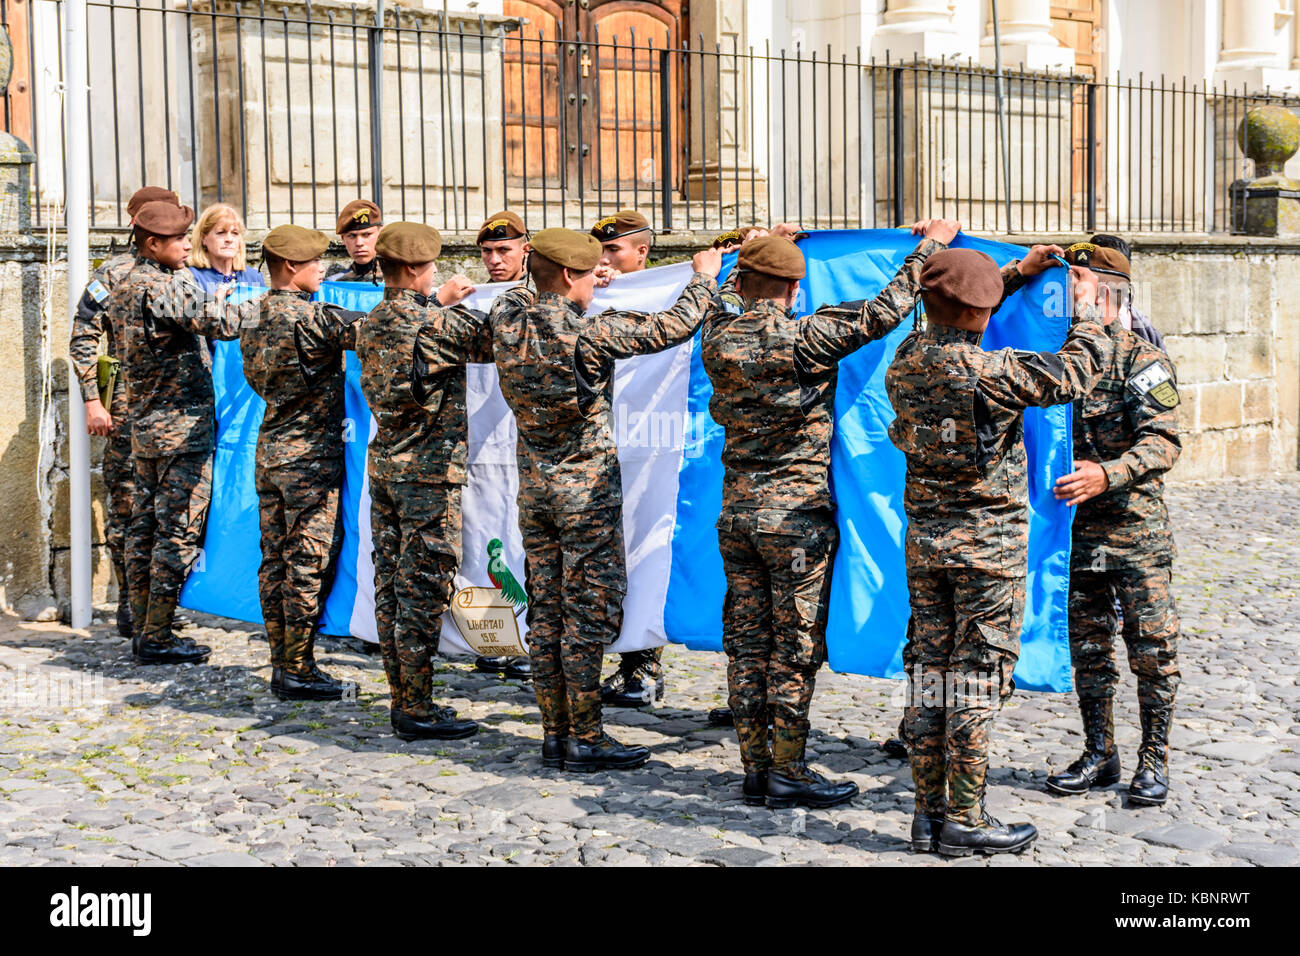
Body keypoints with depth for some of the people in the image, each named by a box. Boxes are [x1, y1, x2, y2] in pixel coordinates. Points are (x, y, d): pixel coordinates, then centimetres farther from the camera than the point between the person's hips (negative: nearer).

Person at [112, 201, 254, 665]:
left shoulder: (126, 287, 13)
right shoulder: (167, 287, -17)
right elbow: (224, 323, -26)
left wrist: (211, 304, 11)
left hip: (144, 427, 10)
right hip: (181, 425, -10)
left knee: (146, 527, 12)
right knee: (178, 532, -4)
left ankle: (143, 631, 18)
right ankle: (157, 638, -1)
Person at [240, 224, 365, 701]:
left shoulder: (255, 318, 10)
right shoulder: (312, 317, -16)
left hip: (269, 450, 8)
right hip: (310, 455, -8)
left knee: (276, 560, 10)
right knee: (309, 563, -3)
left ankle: (281, 664, 16)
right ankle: (297, 671, 0)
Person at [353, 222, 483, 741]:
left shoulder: (370, 324, 7)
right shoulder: (438, 324, -16)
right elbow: (490, 344, -6)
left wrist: (438, 302, 29)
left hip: (384, 465, 8)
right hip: (430, 470, -8)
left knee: (391, 587, 10)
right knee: (424, 591, -3)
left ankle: (402, 699, 17)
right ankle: (417, 710, 1)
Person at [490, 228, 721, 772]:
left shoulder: (506, 318, -1)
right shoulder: (588, 333, -18)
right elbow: (670, 328, -13)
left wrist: (578, 286, 30)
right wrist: (704, 277, 2)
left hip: (533, 486, 6)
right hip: (588, 490, -6)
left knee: (546, 612, 10)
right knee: (590, 613, 0)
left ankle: (555, 734, 16)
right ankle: (585, 740, 4)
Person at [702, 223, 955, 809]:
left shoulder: (717, 338, 1)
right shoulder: (803, 340, -15)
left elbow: (732, 306, 25)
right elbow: (883, 312, -17)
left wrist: (758, 253, 37)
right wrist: (929, 245, -5)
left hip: (737, 512, 6)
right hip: (798, 516, -5)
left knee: (747, 643, 10)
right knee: (795, 647, 2)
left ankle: (755, 768, 16)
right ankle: (787, 774, 7)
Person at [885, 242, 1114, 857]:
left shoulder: (907, 358, 1)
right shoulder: (986, 373, -21)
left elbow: (952, 327, 22)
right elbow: (1074, 374, -15)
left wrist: (1020, 272, 23)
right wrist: (1085, 306, 2)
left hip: (924, 540, 7)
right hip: (988, 543, -7)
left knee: (929, 671, 10)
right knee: (977, 678, 0)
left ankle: (929, 812, 16)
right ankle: (963, 822, 5)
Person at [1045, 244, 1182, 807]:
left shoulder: (1142, 361, -8)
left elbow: (1163, 441, -18)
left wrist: (1108, 474, -32)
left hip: (1136, 528, -5)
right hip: (1078, 529, 5)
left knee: (1151, 649, 1)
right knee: (1087, 647, 11)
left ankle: (1154, 761, 12)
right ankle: (1099, 756, 22)